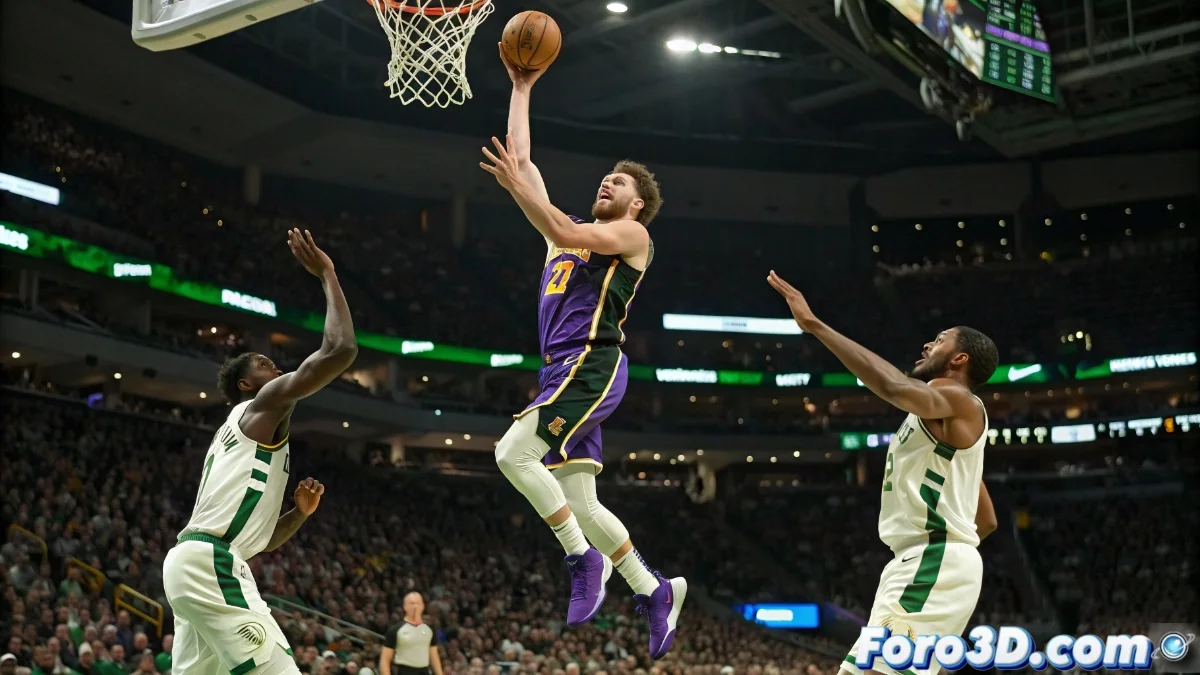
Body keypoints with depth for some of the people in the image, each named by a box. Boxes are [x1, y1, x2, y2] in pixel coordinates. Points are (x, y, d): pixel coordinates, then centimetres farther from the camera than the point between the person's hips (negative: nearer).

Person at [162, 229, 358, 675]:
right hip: (211, 563, -11)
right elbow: (341, 351, -11)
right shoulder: (266, 403, 3)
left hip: (192, 562, 11)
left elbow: (260, 539, 33)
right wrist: (326, 274, -1)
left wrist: (300, 512, 16)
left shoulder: (238, 432, 31)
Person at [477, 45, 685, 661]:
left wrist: (515, 186, -18)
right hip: (564, 372, 8)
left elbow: (564, 232, -15)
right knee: (579, 505, 5)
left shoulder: (631, 234, 5)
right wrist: (521, 89, 26)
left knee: (513, 453, -24)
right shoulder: (571, 234, 25)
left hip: (591, 367, -8)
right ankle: (655, 590, 19)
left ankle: (585, 559, -12)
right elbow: (523, 161, 25)